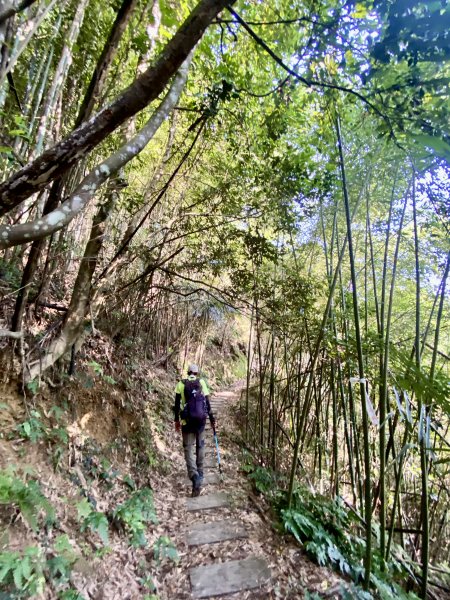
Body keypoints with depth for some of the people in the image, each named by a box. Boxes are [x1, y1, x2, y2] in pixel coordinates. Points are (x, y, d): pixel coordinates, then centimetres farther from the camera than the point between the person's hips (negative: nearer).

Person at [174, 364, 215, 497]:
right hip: (201, 418, 1)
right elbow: (207, 402, 1)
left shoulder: (181, 384, 2)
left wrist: (177, 420, 11)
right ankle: (199, 472, 30)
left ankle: (195, 476, -14)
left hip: (187, 420, -1)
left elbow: (177, 404, 2)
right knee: (200, 445, 19)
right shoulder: (201, 382, 2)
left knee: (189, 448, 3)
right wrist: (212, 418, 7)